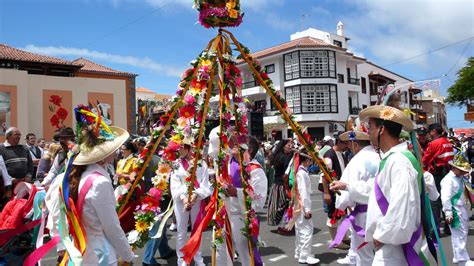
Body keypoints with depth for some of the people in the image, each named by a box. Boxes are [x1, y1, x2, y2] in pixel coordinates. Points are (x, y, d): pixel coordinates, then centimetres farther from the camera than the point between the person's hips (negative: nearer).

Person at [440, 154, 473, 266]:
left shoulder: (459, 178, 11)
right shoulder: (448, 180, -18)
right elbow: (445, 198, -23)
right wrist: (448, 214, -24)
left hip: (461, 209, 10)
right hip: (454, 211, -10)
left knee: (463, 233, 17)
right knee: (459, 235, -4)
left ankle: (459, 257, 30)